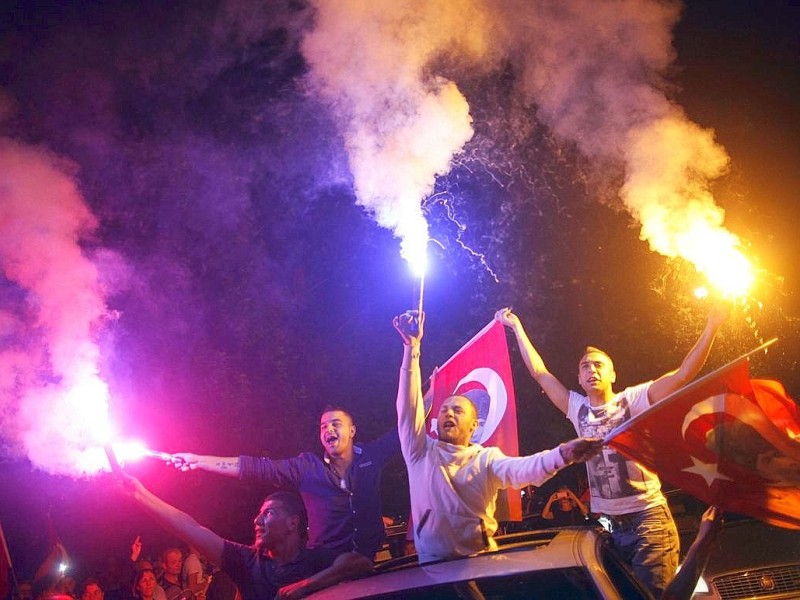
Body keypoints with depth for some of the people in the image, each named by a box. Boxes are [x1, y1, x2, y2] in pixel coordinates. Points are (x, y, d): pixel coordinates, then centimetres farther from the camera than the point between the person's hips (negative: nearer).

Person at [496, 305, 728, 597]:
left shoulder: (634, 399, -3)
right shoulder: (577, 408, 8)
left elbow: (683, 374, -12)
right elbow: (539, 372, 13)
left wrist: (711, 328, -21)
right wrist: (517, 327, 16)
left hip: (648, 519, -5)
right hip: (606, 524, 5)